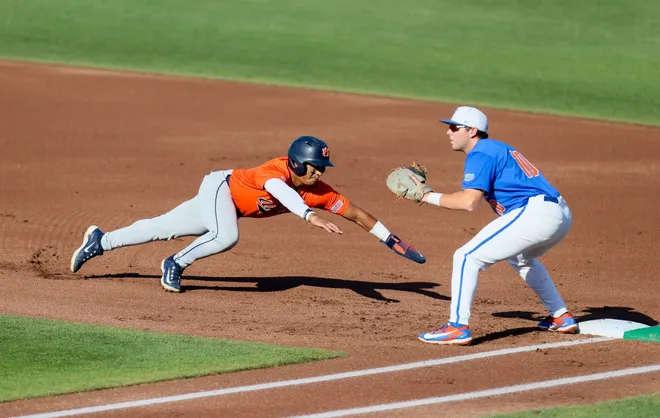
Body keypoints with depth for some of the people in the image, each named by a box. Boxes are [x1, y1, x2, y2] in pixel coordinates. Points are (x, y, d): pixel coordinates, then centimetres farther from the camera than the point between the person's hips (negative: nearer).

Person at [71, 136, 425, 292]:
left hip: (232, 206, 6)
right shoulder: (277, 169, -38)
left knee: (162, 229, 13)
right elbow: (277, 188, -62)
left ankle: (100, 241, 30)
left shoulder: (318, 192, -20)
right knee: (226, 236, -35)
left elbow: (355, 213, -17)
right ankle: (176, 264, -7)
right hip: (219, 188, -6)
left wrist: (393, 241, -24)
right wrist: (309, 216, -76)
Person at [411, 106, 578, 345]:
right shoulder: (499, 149, 27)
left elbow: (469, 202, -15)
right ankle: (562, 317, 39)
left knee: (467, 257, -8)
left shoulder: (480, 154, -3)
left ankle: (457, 327, -16)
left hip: (535, 214, -10)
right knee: (520, 258, 38)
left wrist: (429, 196, -6)